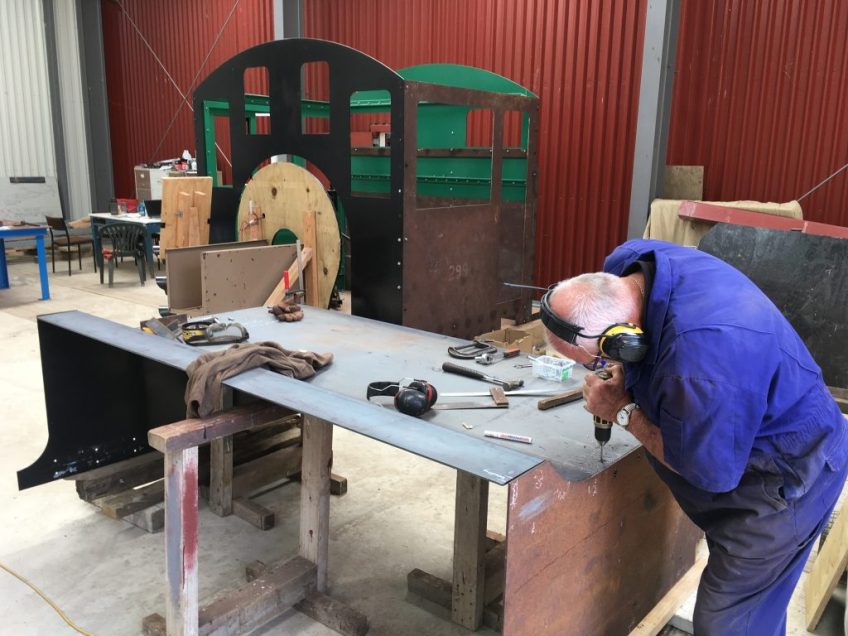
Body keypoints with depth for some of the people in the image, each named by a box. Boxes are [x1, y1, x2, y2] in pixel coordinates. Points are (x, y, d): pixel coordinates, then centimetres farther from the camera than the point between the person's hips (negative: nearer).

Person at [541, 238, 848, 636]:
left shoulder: (704, 354, -43)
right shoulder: (626, 265, -18)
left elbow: (707, 472, -26)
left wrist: (623, 410, -17)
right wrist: (620, 378, -10)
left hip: (785, 480, -8)